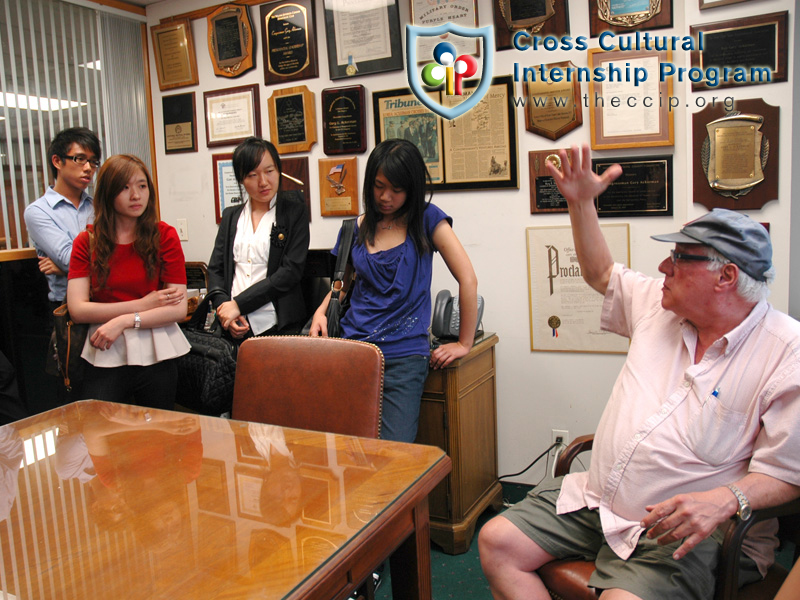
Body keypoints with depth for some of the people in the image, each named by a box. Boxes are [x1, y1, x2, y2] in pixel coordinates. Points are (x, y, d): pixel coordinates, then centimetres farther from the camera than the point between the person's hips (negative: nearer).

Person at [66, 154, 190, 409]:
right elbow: (77, 309, -6)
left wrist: (124, 321, -15)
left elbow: (179, 309, -5)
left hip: (155, 354, 0)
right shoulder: (86, 242, 6)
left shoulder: (164, 235, 1)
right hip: (105, 356, 1)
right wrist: (143, 305, -11)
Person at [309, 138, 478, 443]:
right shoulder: (356, 228, 10)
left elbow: (467, 279, -4)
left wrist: (464, 343, -4)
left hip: (404, 354, -3)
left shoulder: (427, 219, 0)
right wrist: (321, 311, 5)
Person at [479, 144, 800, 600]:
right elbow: (602, 274, 24)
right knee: (497, 542, -4)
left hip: (687, 531, -6)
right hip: (593, 499, 7)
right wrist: (582, 203, 15)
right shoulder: (659, 304, 6)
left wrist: (725, 500, -31)